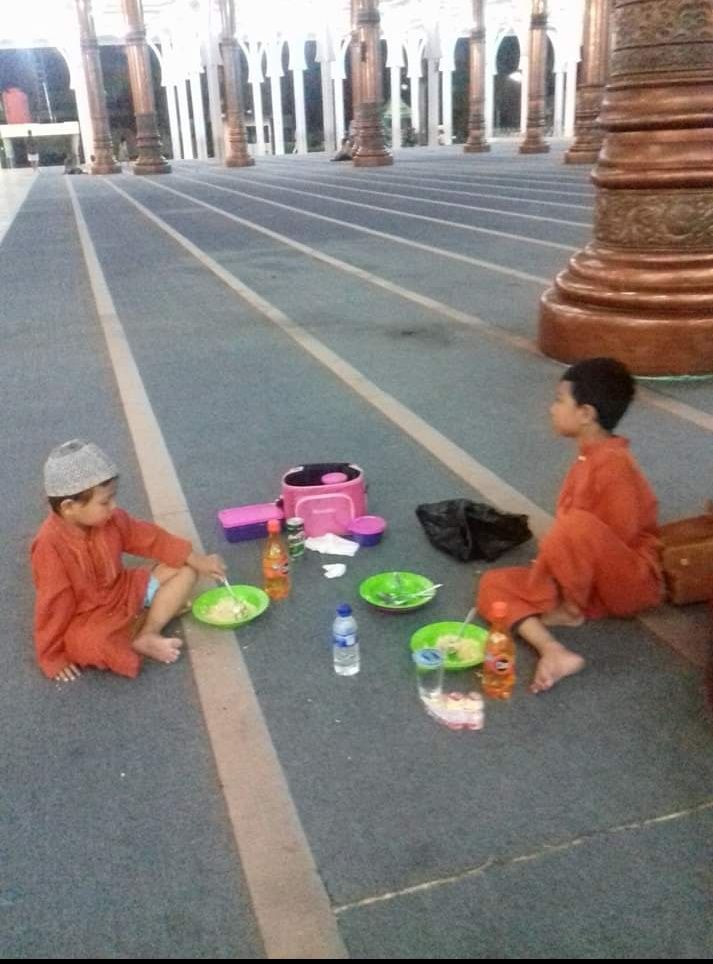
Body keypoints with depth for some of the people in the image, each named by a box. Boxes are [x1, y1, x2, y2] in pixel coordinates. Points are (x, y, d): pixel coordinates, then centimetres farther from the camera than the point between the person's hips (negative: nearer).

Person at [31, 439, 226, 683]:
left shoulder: (110, 520, -7)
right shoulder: (50, 545, -27)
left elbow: (150, 538, 2)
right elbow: (53, 604, -22)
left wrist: (197, 560, -1)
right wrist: (52, 657, -15)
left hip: (124, 592, 7)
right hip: (87, 618, -7)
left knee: (185, 569, -2)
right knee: (89, 645, -42)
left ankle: (145, 636, -15)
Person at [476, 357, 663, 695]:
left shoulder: (611, 464, -21)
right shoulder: (590, 457, 7)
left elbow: (614, 541, -22)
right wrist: (554, 557, 1)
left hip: (630, 581, -9)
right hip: (588, 582, 9)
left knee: (577, 524, -37)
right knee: (494, 584, -4)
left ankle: (568, 610, -11)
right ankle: (555, 652, -26)